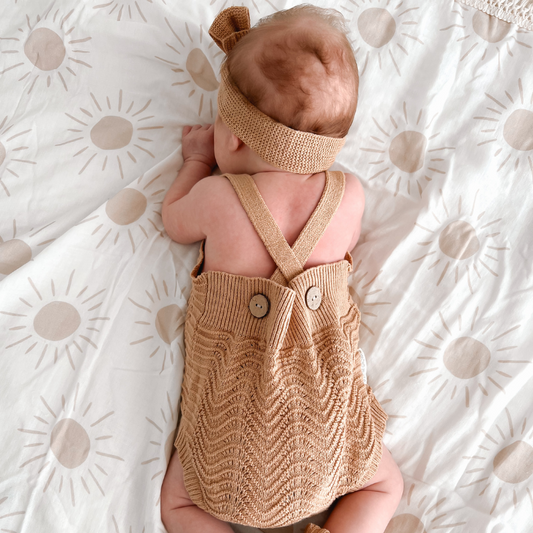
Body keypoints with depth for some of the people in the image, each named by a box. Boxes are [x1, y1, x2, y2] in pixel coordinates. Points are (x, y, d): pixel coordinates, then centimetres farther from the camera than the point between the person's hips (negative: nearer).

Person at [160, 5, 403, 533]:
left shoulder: (218, 197, -17)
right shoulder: (351, 195, -11)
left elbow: (174, 223, 7)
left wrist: (197, 160, 22)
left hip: (234, 420, -1)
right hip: (325, 409, 2)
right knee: (385, 484, 29)